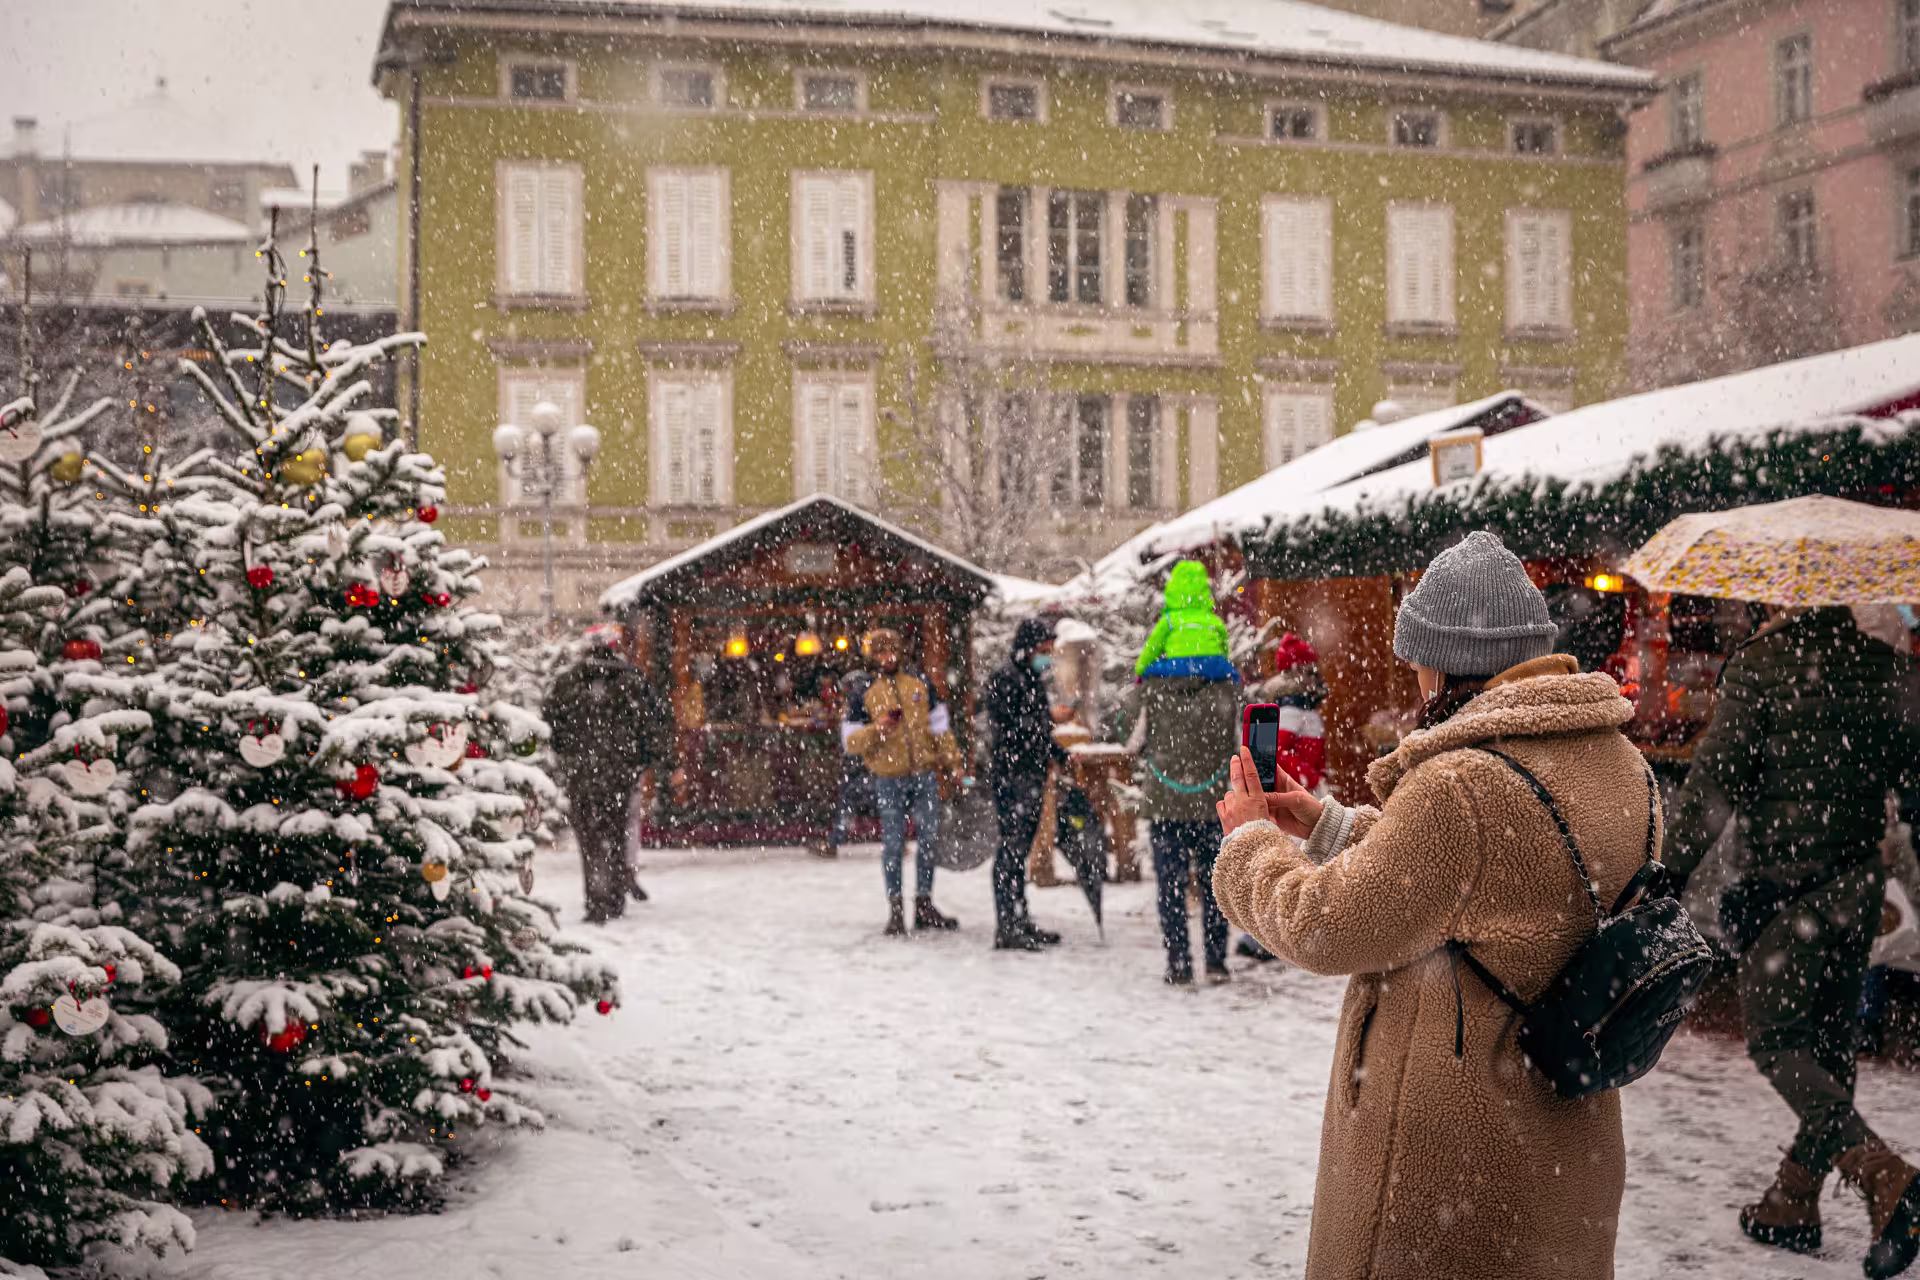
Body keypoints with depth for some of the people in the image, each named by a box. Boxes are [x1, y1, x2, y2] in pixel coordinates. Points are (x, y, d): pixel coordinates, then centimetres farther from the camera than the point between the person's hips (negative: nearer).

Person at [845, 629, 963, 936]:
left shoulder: (920, 686, 10)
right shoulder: (865, 694, 2)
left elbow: (940, 729, 15)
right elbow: (851, 742, -1)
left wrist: (953, 764, 12)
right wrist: (877, 729, -19)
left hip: (925, 775, 3)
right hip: (889, 780, -3)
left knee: (930, 838, 6)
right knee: (893, 844, 0)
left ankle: (924, 904, 18)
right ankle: (895, 908, 9)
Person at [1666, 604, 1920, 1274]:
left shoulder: (1761, 663, -11)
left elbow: (1714, 774, -13)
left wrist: (1672, 868, -8)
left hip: (1787, 880, -6)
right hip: (1857, 879, 6)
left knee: (1775, 1038, 2)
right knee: (1828, 1039, 13)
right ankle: (1793, 1201, 22)